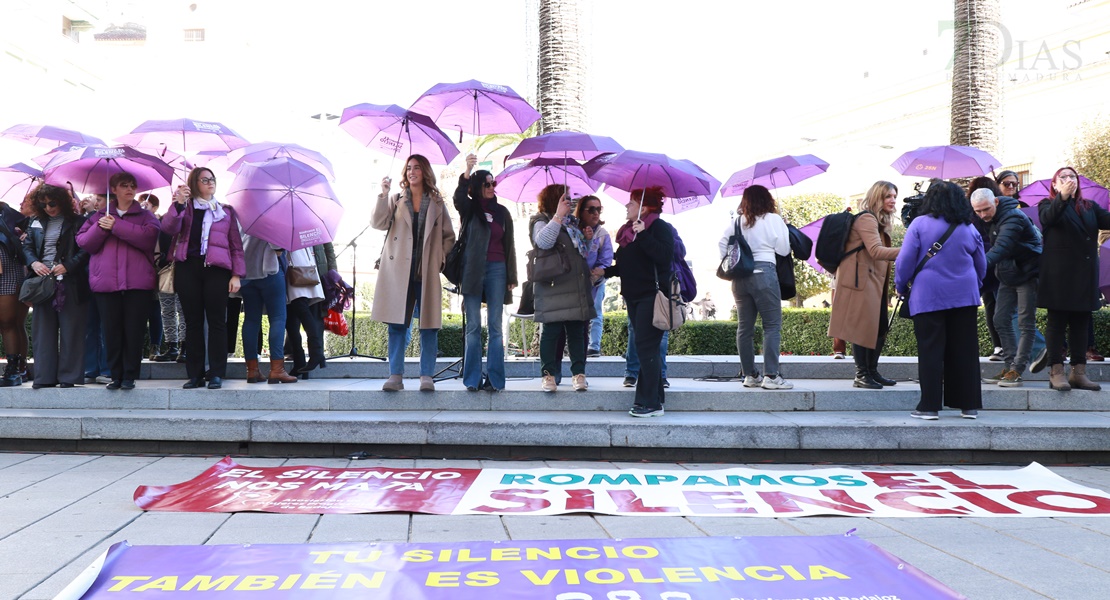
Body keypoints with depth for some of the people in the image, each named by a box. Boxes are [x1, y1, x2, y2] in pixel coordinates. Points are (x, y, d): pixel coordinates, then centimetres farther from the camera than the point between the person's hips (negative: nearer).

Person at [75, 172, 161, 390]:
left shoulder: (146, 216, 10)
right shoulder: (99, 215, 17)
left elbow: (148, 236, -11)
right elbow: (83, 242, 7)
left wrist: (116, 226, -12)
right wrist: (100, 229, -10)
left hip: (137, 283, -2)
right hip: (106, 283, 2)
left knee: (134, 331, -1)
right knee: (111, 331, 2)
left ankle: (130, 376, 7)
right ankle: (116, 375, 12)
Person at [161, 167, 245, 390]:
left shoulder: (226, 211, 14)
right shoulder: (184, 207, 14)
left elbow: (236, 245, 9)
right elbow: (168, 228, -5)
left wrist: (237, 274, 0)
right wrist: (178, 204, -19)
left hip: (216, 269, -1)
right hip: (187, 267, 1)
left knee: (216, 321, -3)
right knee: (193, 322, 3)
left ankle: (216, 374, 1)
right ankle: (195, 374, 8)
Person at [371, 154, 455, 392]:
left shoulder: (437, 203, 12)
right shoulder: (396, 200, 12)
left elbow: (449, 236, 13)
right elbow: (378, 223, -4)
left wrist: (440, 257, -1)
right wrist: (383, 195, -12)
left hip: (426, 272, 0)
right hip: (398, 271, 0)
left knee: (429, 325, 0)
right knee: (398, 324, -1)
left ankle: (427, 377, 5)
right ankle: (395, 375, 3)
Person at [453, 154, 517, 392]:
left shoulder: (502, 212, 13)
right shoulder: (469, 209, 8)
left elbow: (509, 245, 12)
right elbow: (458, 197, -16)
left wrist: (512, 277, 6)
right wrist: (467, 173, -31)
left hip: (497, 270, 2)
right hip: (473, 270, -1)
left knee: (496, 326, -1)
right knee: (473, 326, 0)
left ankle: (494, 379, 1)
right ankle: (473, 379, 3)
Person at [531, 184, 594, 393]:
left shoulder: (571, 223, 22)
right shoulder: (542, 221, 1)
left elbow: (583, 254, 32)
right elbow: (543, 242, -22)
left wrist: (587, 238, 11)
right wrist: (558, 215, -24)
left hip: (577, 288, 6)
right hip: (553, 288, -6)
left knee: (577, 331, 3)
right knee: (551, 331, -4)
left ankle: (578, 373, 7)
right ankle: (548, 374, 3)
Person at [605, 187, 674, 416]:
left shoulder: (658, 227, -7)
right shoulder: (627, 231, 17)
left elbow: (665, 256, -23)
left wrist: (643, 235, -26)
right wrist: (604, 272, 9)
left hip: (652, 296, -8)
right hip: (634, 296, 9)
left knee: (646, 348, -10)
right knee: (646, 349, 10)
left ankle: (651, 403, -4)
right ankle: (655, 398, 16)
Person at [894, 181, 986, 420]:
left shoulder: (919, 224, -6)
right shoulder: (969, 228, 7)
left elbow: (905, 260, -6)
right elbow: (981, 266, 17)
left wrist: (901, 286, 8)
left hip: (928, 296, -3)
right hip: (964, 297, 4)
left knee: (930, 351, 0)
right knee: (965, 351, 8)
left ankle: (930, 406, 0)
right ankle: (969, 405, 13)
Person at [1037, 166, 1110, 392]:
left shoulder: (1090, 207, 16)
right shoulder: (1048, 204, 4)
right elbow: (1048, 218, -20)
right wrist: (1063, 197, -37)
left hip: (1085, 274, 5)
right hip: (1058, 273, -5)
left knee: (1080, 323, 6)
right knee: (1057, 322, -3)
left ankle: (1079, 373, 11)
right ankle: (1056, 372, -3)